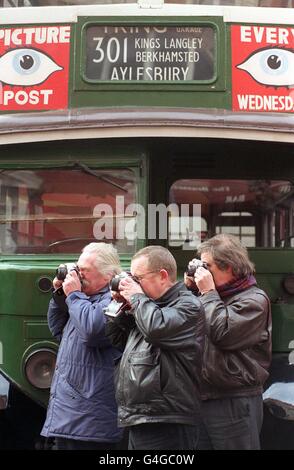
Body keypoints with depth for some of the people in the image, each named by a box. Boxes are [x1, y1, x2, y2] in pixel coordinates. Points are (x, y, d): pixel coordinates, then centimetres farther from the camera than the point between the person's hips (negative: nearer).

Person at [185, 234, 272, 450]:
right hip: (204, 398, 8)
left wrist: (208, 293, -12)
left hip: (235, 402, -7)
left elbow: (222, 334, -21)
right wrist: (189, 290, 4)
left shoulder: (254, 300, -9)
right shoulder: (218, 297, 16)